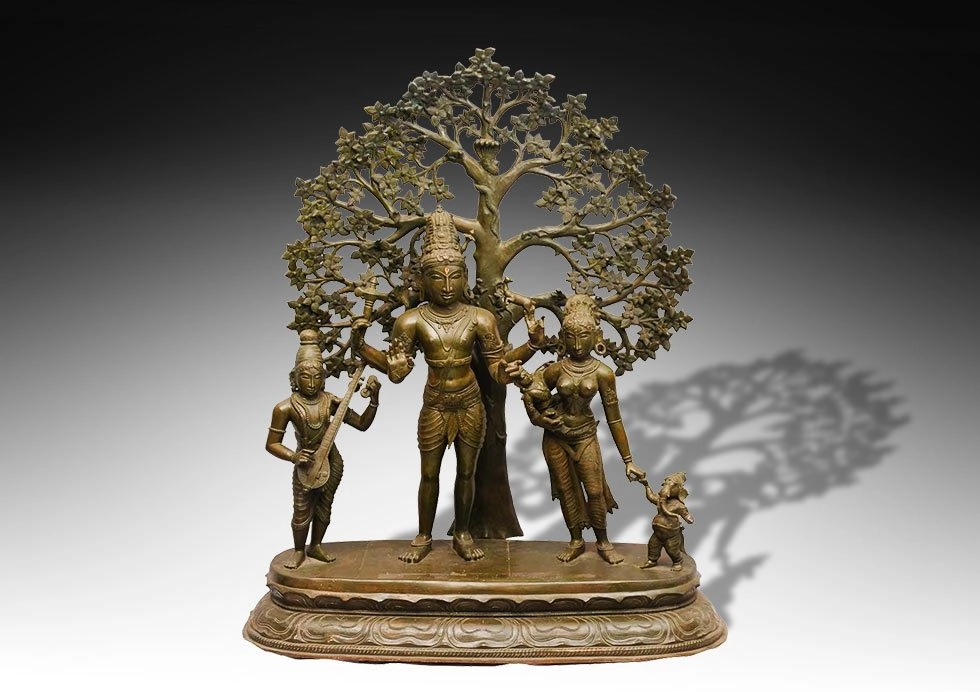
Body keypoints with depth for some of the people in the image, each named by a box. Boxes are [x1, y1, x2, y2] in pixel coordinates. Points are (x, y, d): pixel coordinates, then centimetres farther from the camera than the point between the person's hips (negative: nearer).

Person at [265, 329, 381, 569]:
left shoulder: (331, 402, -10)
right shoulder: (286, 408, -18)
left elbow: (362, 424, -4)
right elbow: (271, 444, -11)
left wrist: (374, 399, -17)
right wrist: (293, 456, -27)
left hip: (332, 462, 3)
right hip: (306, 465, -3)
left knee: (324, 507, 17)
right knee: (302, 512, 7)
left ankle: (316, 545, 38)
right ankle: (299, 550, 32)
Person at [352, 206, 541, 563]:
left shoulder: (480, 318, -6)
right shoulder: (412, 320, -7)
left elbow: (499, 364, -3)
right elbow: (396, 368, -5)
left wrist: (531, 345, -15)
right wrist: (361, 346, -15)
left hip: (471, 406, 1)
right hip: (435, 408, 0)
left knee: (466, 472, 12)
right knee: (429, 474, 10)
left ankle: (462, 535, 30)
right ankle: (424, 537, 27)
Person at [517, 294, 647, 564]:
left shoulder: (603, 373, -12)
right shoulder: (555, 370, -12)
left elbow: (614, 418, -8)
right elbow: (533, 395, 4)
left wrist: (628, 460, -6)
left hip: (585, 436, 0)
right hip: (555, 437, 1)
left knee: (595, 491, 0)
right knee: (566, 491, 10)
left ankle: (603, 542, 20)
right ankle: (576, 541, 26)